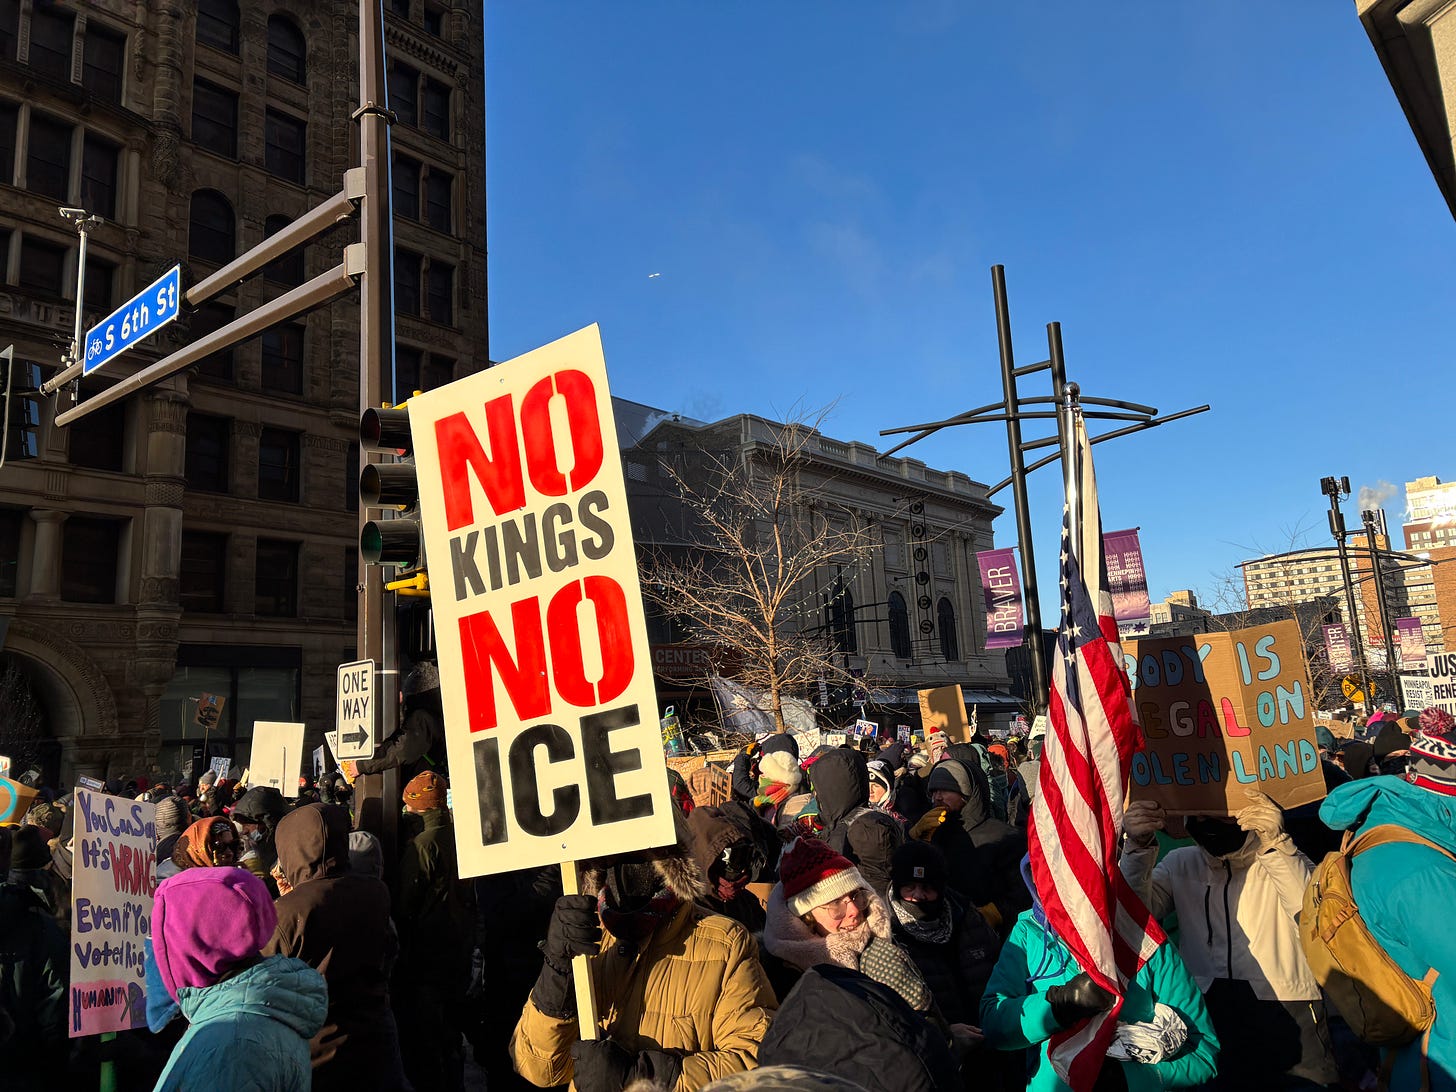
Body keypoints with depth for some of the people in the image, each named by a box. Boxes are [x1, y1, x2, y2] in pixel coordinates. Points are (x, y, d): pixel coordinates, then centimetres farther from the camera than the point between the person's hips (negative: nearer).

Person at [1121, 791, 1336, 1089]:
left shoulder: (1282, 859, 6)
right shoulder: (1180, 863, 10)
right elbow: (1136, 914, -5)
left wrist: (1275, 842, -25)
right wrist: (1138, 847, -19)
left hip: (1286, 1009, -1)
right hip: (1204, 1007, 1)